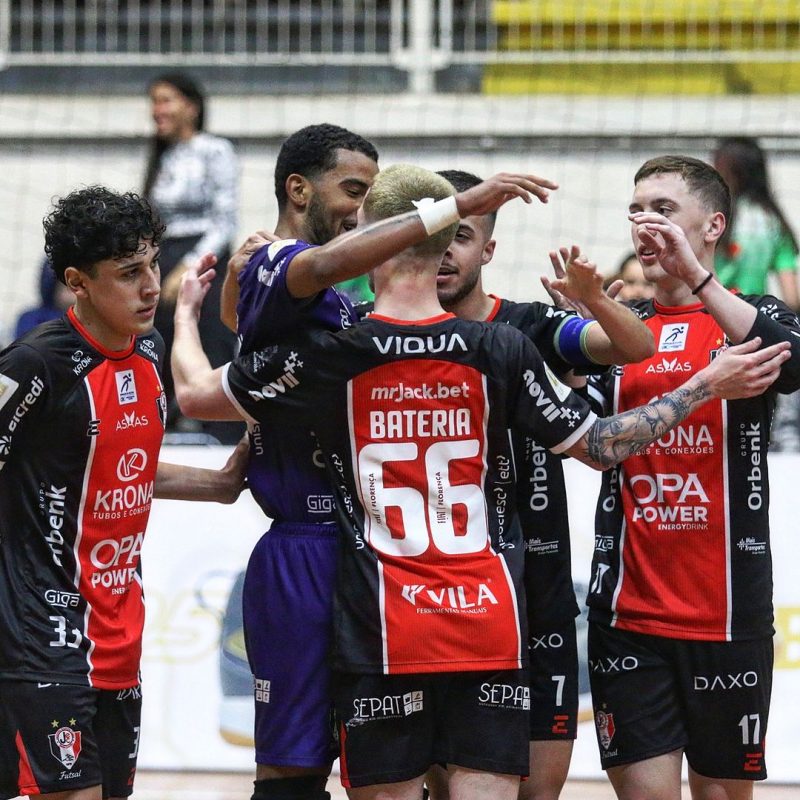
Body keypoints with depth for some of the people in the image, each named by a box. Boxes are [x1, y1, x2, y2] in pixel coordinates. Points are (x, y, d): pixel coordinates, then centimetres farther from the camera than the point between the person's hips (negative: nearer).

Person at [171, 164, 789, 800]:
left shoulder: (333, 355, -5)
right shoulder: (501, 351, -1)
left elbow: (195, 393, 7)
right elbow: (599, 447, 7)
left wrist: (186, 310, 27)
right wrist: (708, 385, 15)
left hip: (380, 635, -1)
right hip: (491, 626, 1)